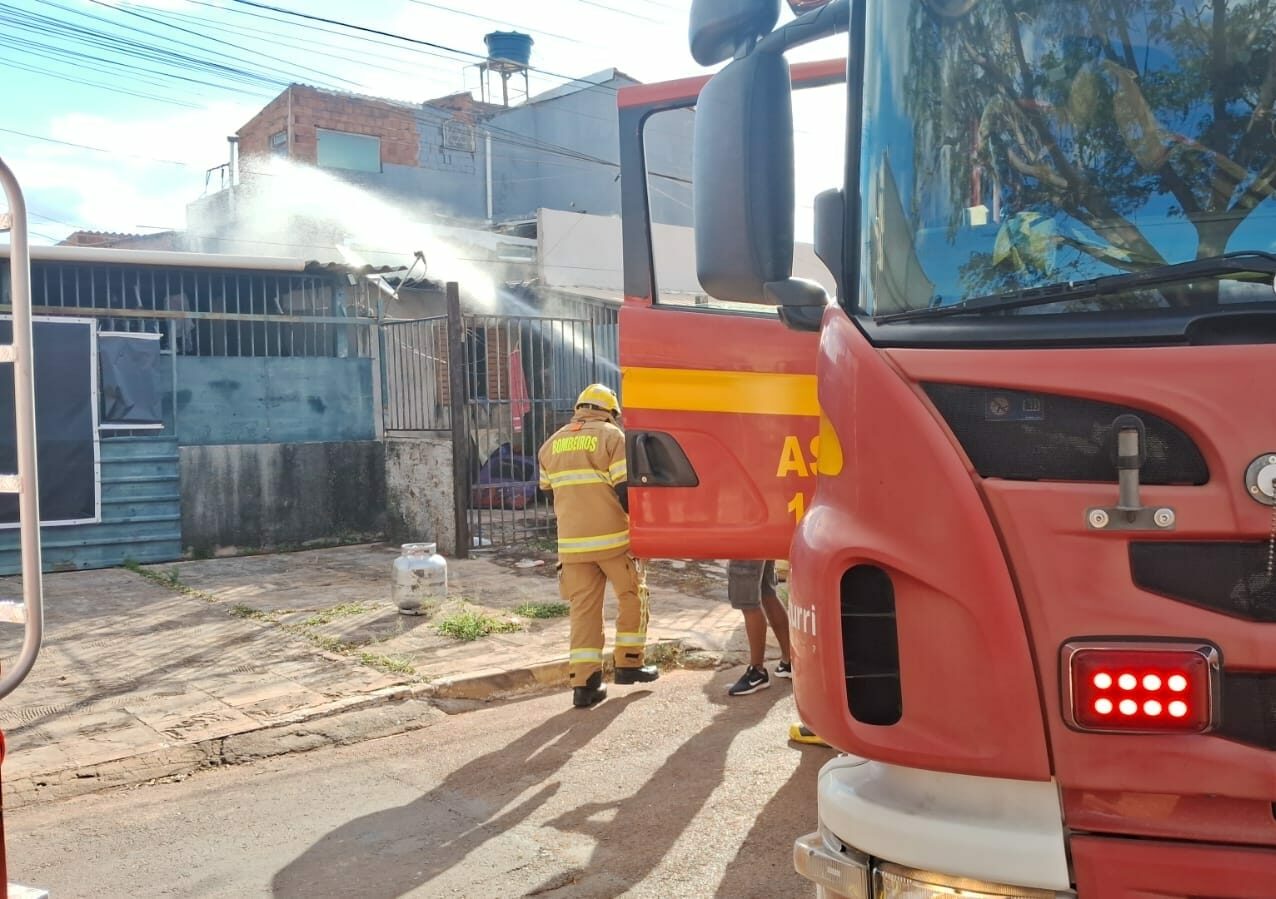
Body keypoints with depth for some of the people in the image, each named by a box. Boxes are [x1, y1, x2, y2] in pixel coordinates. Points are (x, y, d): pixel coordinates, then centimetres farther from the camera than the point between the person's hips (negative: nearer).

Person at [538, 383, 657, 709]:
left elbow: (550, 490, 17)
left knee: (583, 608, 7)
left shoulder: (552, 444, 12)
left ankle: (583, 682, 4)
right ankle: (628, 663, 19)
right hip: (612, 538, -4)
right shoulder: (612, 436, -4)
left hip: (571, 542, 4)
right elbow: (627, 489, -11)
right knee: (633, 597, 15)